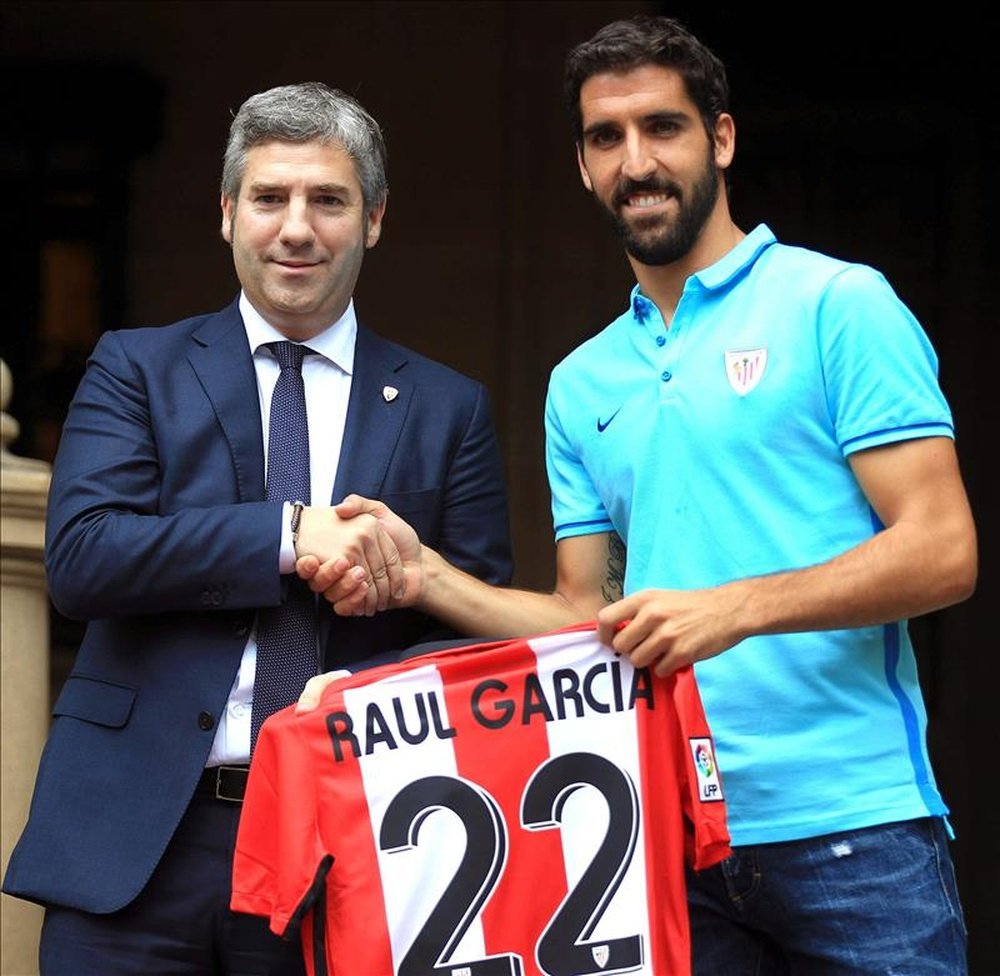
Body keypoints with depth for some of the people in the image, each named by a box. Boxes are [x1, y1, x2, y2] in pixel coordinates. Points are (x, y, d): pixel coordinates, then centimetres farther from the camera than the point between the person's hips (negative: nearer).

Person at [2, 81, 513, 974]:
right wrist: (289, 534, -16)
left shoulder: (447, 409, 10)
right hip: (137, 835, 0)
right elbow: (81, 556, -7)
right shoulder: (136, 368, 7)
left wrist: (405, 571, -14)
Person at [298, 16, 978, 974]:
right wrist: (425, 574, 0)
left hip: (849, 824, -4)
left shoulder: (838, 305, -1)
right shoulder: (582, 383, 16)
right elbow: (584, 615, 15)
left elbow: (941, 552, -9)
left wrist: (736, 608, -20)